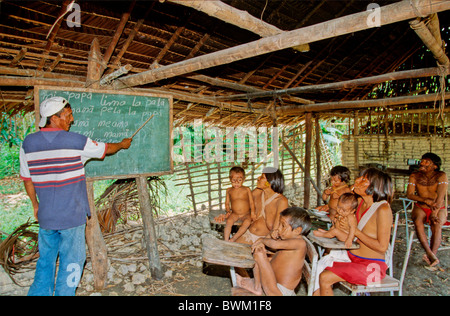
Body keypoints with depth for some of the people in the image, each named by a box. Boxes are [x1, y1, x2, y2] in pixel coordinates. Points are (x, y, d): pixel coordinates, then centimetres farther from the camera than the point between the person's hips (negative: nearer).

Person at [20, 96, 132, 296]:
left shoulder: (28, 143, 1)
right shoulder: (76, 141, -12)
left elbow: (27, 179, 8)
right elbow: (105, 149, 4)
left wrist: (35, 204, 20)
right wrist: (122, 144, 23)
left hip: (45, 215, 5)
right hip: (72, 215, -5)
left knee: (46, 259, 20)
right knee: (71, 261, 9)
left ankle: (40, 292, 29)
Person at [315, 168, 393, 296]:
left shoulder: (383, 209, -18)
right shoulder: (360, 201, 4)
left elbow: (382, 247, -20)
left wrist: (355, 231, -15)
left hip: (372, 266, -7)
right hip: (352, 256, 7)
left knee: (325, 278, -19)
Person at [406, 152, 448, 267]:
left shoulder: (441, 176, -9)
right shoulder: (414, 176, -1)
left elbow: (440, 197, -18)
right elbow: (409, 194, -7)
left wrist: (434, 214, -27)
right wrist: (426, 201, -22)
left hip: (439, 209, -1)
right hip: (420, 208, 1)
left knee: (437, 224, -32)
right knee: (418, 222, -31)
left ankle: (432, 254, -35)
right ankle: (430, 254, -37)